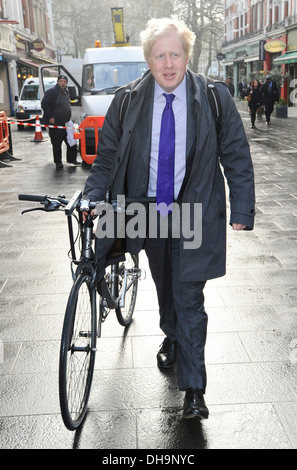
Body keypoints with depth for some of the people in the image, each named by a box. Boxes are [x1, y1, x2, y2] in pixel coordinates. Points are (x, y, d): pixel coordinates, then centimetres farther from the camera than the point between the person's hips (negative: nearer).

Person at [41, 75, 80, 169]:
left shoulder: (65, 92, 15)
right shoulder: (51, 91, -11)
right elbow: (44, 104, -16)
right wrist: (50, 117, -19)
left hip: (65, 123, 8)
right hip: (55, 123, -8)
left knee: (72, 142, 9)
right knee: (57, 144, 0)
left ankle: (72, 159, 22)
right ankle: (58, 162, 10)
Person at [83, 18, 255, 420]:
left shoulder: (215, 98, -6)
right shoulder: (127, 101, -2)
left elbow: (236, 157, -2)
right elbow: (107, 157, 5)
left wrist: (242, 211, -5)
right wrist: (92, 199, -6)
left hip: (194, 215, -2)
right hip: (149, 213, 3)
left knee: (188, 297, -2)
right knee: (164, 287, 20)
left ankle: (194, 388, 10)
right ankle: (172, 338, 49)